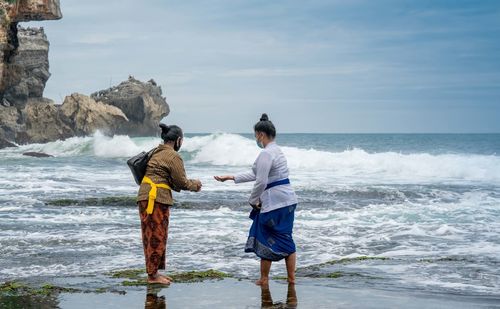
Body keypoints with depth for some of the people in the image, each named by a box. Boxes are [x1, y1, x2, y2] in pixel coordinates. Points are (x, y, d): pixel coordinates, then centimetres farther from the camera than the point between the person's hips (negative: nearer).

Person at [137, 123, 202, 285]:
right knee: (157, 236, -3)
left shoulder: (158, 152, 18)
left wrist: (190, 183, 16)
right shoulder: (173, 156, -11)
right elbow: (181, 182, -9)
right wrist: (194, 185, 10)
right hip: (156, 198, -10)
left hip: (147, 197, 10)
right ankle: (152, 276, 3)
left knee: (153, 236, 15)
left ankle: (154, 272, 22)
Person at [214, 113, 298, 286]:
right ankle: (291, 278, 15)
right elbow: (256, 175, 21)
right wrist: (231, 178, 23)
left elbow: (261, 182, -20)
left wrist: (252, 200, -4)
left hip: (274, 202, -9)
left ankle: (264, 278, 13)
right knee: (286, 239, 12)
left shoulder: (266, 154, -16)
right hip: (288, 200, 9)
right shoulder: (276, 150, 15)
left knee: (265, 240, 4)